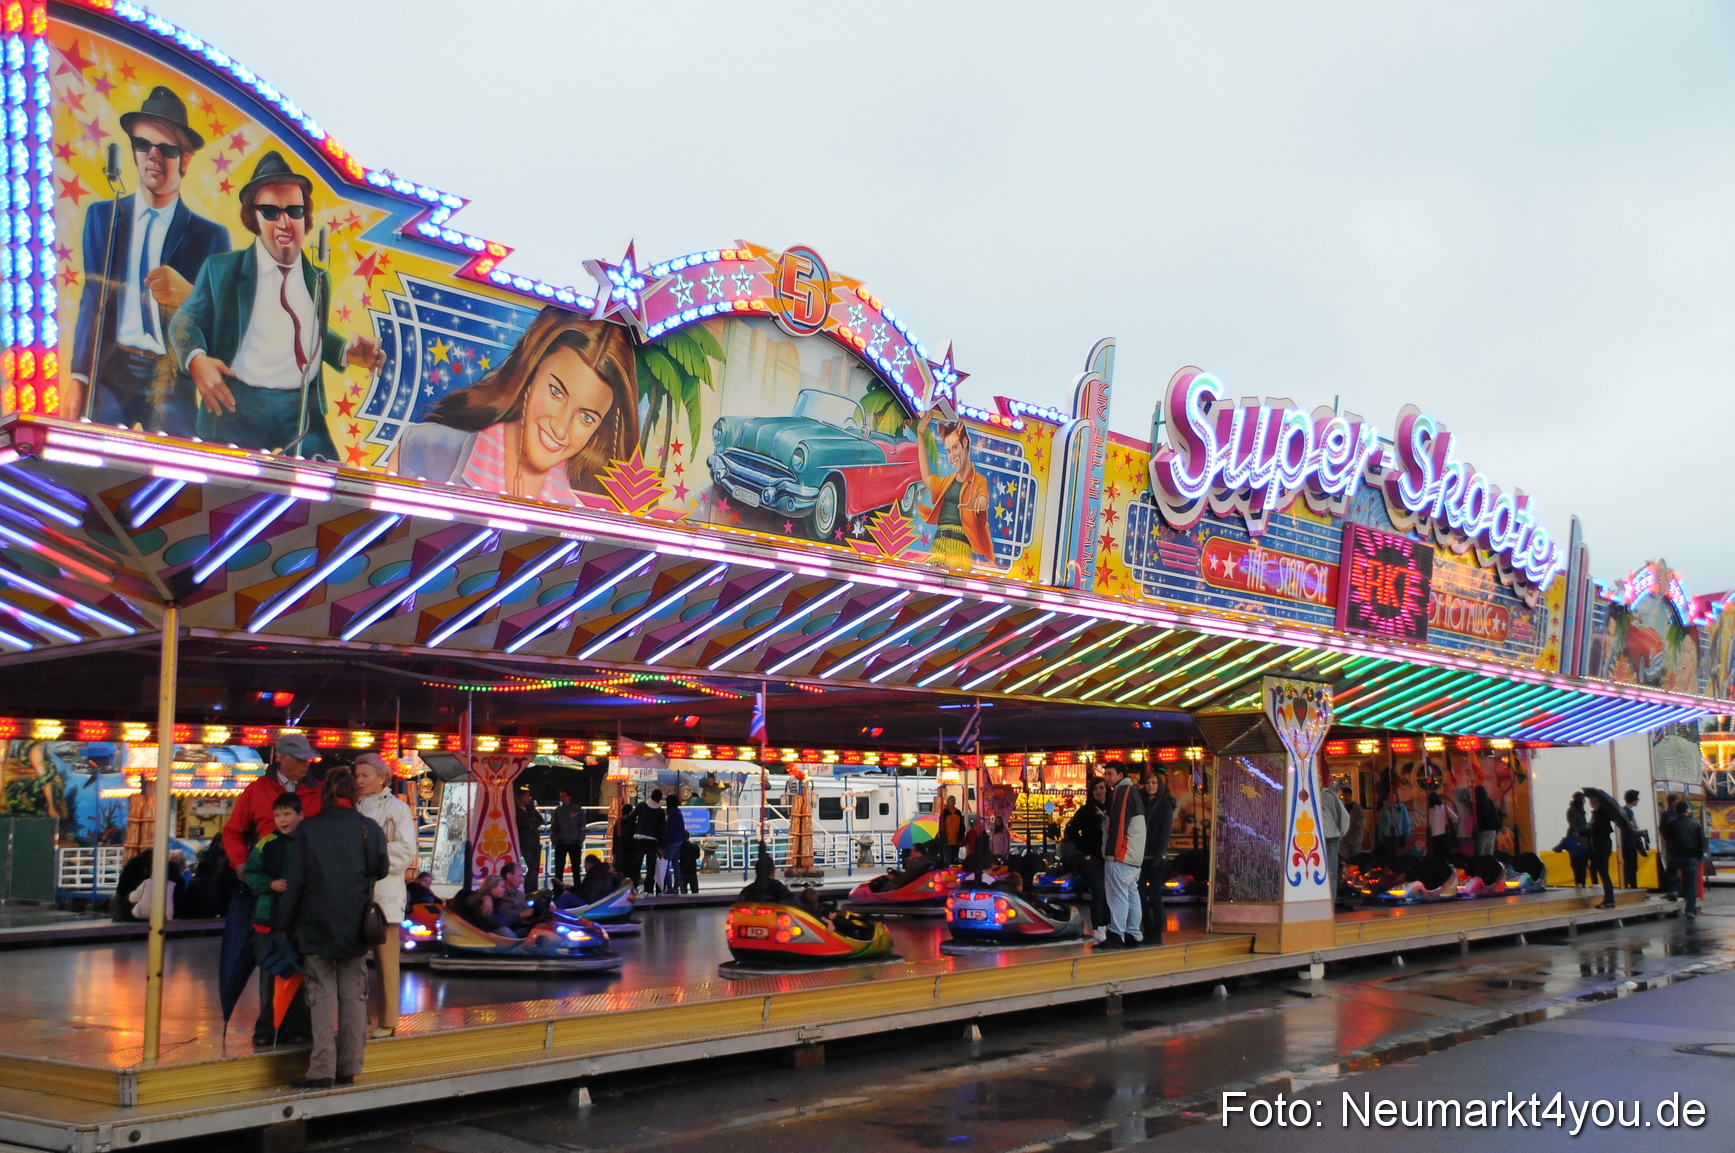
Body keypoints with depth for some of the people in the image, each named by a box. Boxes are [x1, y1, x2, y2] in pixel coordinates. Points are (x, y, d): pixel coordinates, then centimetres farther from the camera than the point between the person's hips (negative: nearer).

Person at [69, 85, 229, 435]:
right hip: (107, 374, 1)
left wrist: (190, 296, -19)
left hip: (172, 383, -1)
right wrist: (79, 381, 0)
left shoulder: (210, 237, 5)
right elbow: (92, 300, 8)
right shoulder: (101, 216, 12)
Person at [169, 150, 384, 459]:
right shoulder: (221, 269, 7)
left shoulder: (318, 279, 16)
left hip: (304, 418, 2)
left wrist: (345, 352, 8)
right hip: (234, 411, -2)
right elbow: (186, 321, 9)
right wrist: (196, 358, -13)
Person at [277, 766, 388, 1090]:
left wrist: (287, 923, 5)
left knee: (322, 995, 2)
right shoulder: (368, 828, -2)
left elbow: (296, 880, -3)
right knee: (353, 994, 9)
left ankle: (322, 1069, -4)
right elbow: (381, 869, 2)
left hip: (316, 926, -1)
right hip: (355, 927, 1)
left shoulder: (307, 829, -4)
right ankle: (348, 1067, 10)